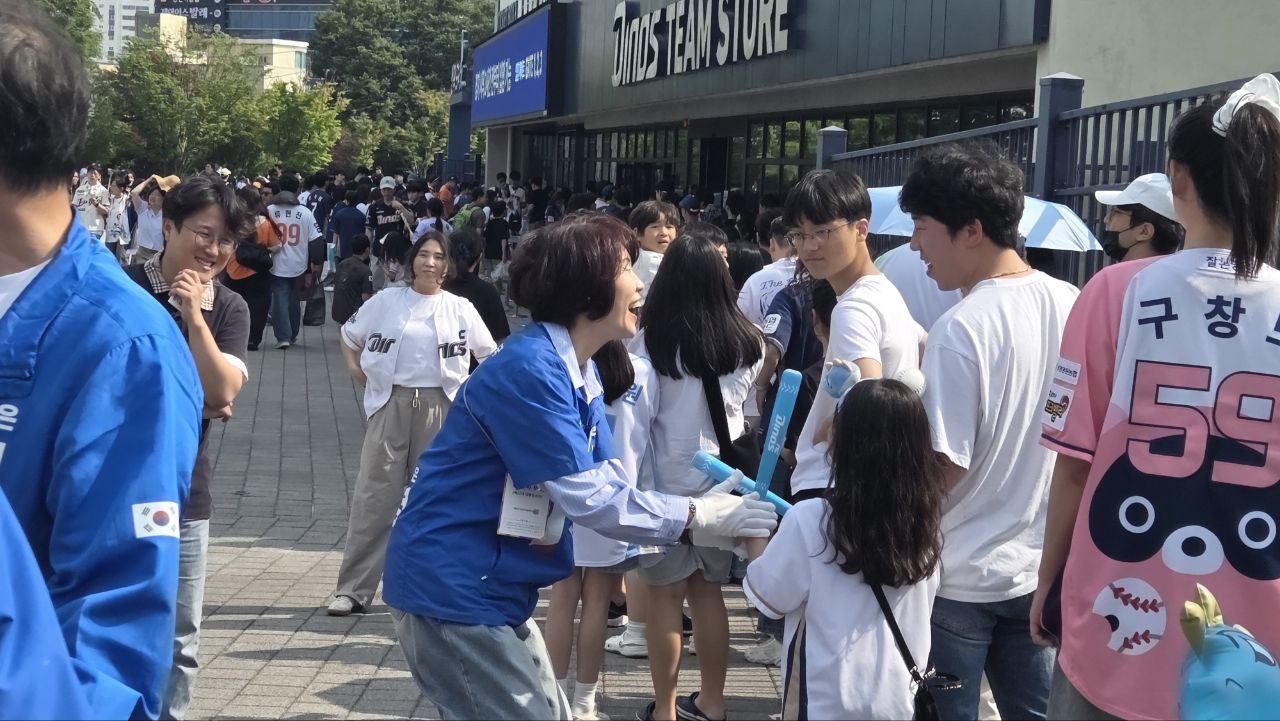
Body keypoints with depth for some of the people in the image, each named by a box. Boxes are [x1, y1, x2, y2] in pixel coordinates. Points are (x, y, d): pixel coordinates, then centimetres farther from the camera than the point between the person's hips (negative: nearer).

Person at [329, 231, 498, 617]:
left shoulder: (460, 308, 5)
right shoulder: (386, 301, 5)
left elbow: (490, 355, 14)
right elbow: (349, 335, 17)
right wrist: (355, 367, 2)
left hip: (440, 408, 1)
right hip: (391, 406, -1)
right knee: (373, 497, -3)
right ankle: (352, 589, 1)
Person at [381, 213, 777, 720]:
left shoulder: (577, 372, 10)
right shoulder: (529, 369, -22)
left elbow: (612, 486, 7)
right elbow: (588, 498, -23)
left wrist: (702, 509, -6)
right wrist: (695, 517, -14)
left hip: (491, 590, 10)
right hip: (452, 588, -10)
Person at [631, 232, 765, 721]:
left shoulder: (651, 340, -15)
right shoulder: (745, 343, -2)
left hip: (668, 482, -4)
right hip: (722, 479, 4)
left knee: (665, 593, 7)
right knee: (708, 590, 15)